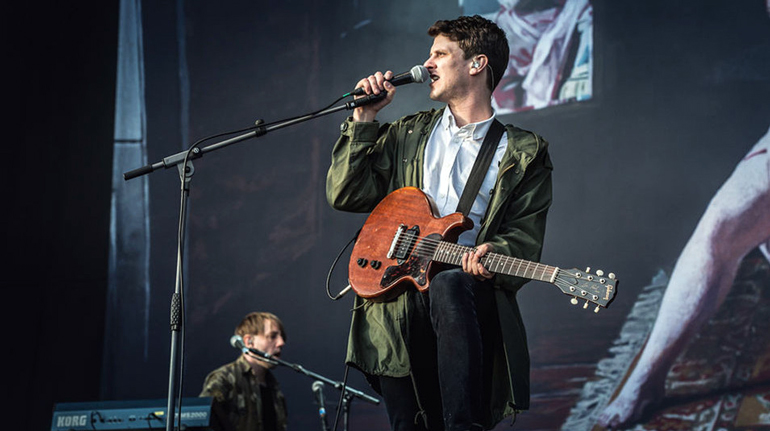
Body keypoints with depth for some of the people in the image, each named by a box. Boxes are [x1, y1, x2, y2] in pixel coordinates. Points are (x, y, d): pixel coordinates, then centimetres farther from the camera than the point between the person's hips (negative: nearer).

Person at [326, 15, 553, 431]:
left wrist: (493, 254, -20)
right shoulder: (407, 134, 21)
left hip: (470, 293, -3)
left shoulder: (524, 153, 12)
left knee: (449, 286, -39)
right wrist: (363, 119, 8)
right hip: (395, 301, 3)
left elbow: (525, 238, 3)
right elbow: (344, 194, 13)